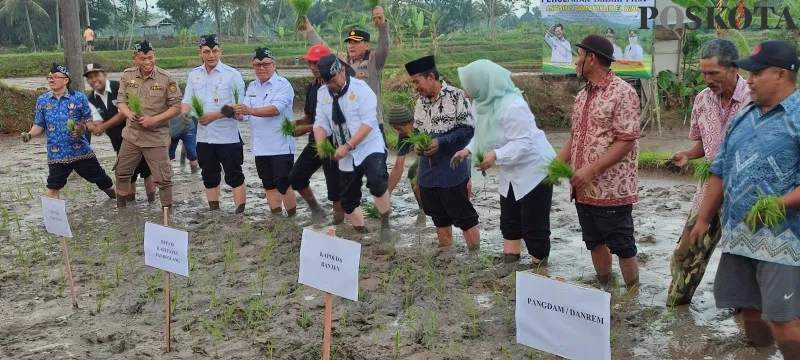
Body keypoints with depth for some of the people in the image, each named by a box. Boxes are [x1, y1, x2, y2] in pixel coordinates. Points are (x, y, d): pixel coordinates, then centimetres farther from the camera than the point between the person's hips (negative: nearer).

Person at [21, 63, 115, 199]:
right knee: (53, 186, -1)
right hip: (56, 154, 1)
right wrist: (30, 134, -12)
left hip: (80, 151, -1)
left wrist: (83, 128, -19)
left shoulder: (79, 98, -4)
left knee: (99, 178, 10)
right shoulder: (42, 100, 3)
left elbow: (89, 120, 2)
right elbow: (39, 125, 8)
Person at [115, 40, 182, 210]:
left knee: (163, 178, -2)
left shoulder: (166, 79, -13)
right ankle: (120, 207, 38)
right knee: (122, 172, 19)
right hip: (131, 135, 5)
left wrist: (154, 119, -20)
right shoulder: (127, 76, -2)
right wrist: (130, 114, -18)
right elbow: (121, 101, 4)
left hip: (156, 137, -5)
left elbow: (176, 107, -10)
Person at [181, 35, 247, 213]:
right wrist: (185, 112, -15)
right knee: (209, 177, 14)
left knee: (234, 176, -1)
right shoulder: (194, 75, 8)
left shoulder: (232, 74, -8)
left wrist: (216, 115, -21)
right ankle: (214, 212, 25)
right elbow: (187, 100, 8)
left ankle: (240, 213, 3)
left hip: (228, 136, -5)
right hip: (204, 137, 5)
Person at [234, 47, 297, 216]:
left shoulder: (283, 85, -10)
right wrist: (235, 112, -18)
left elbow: (275, 109, -25)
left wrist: (249, 110, -34)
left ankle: (292, 218, 4)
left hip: (281, 145, -7)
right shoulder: (252, 87, 13)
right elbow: (245, 113, 5)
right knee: (269, 185, 13)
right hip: (261, 146, 7)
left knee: (283, 184, -8)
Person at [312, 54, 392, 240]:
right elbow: (321, 123, 4)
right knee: (348, 201, 11)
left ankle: (385, 224, -9)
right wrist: (320, 144, -17)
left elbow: (368, 122, -19)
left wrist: (347, 146, -25)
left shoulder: (360, 88, -13)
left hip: (370, 148, -6)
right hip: (346, 157, 6)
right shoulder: (322, 93, 3)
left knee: (376, 182, -32)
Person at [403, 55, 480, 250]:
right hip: (427, 170, 7)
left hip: (452, 170, -7)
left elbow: (468, 129, -14)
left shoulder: (456, 96, -11)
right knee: (439, 217, 16)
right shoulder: (420, 102, 11)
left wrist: (441, 142, -20)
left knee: (464, 216, -1)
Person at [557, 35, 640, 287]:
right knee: (595, 243, 16)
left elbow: (626, 141, -18)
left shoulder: (622, 93, -12)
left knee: (622, 246, 2)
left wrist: (591, 169, -23)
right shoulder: (583, 95, 13)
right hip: (584, 189, 8)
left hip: (611, 189, -8)